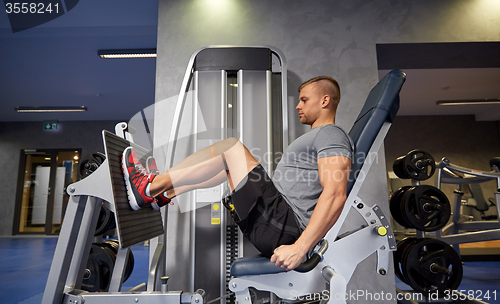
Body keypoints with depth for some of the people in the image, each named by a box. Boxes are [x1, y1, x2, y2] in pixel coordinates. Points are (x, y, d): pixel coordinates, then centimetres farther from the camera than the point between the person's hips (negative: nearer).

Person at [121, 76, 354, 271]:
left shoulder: (331, 135, -9)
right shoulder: (317, 136, 25)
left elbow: (335, 196, -25)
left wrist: (300, 248, -31)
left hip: (282, 227, -10)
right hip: (277, 219, 10)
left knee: (231, 147, -12)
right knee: (227, 161, 17)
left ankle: (149, 188, -1)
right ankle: (163, 194, 23)